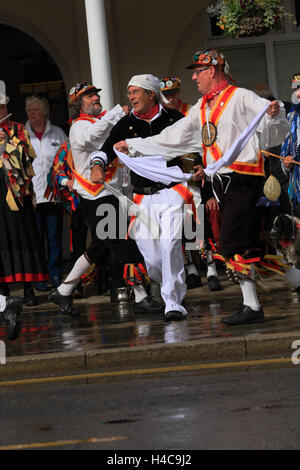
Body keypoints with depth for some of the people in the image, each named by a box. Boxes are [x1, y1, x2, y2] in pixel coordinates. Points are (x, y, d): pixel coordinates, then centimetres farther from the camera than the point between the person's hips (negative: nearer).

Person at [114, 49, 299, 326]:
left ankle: (252, 307, -8)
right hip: (221, 182, 8)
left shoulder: (240, 98, -6)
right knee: (249, 246, 5)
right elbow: (172, 137, 24)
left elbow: (276, 126, -18)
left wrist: (275, 113, -41)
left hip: (242, 178, -8)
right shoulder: (201, 108, 19)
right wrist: (133, 146, 24)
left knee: (232, 245, -13)